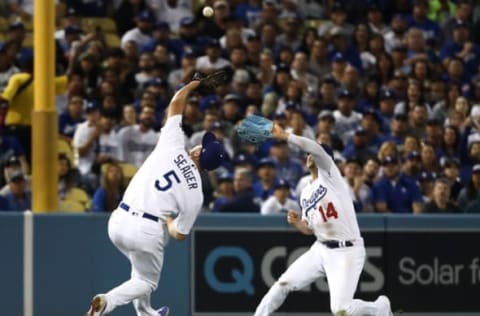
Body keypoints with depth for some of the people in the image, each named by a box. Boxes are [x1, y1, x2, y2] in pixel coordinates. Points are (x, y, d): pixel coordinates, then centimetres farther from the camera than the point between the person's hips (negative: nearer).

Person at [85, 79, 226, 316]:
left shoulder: (173, 146, 1)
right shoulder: (195, 193, -2)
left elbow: (176, 102, 11)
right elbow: (180, 234, 3)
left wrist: (197, 83, 25)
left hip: (118, 221, 4)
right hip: (147, 231, -4)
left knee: (142, 268, 33)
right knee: (147, 281, 17)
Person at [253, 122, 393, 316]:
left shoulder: (330, 174, -4)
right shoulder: (306, 193, 16)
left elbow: (317, 149, -24)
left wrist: (285, 136, -26)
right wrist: (298, 224, -2)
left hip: (346, 252, -7)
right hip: (321, 249, 7)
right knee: (284, 284, 3)